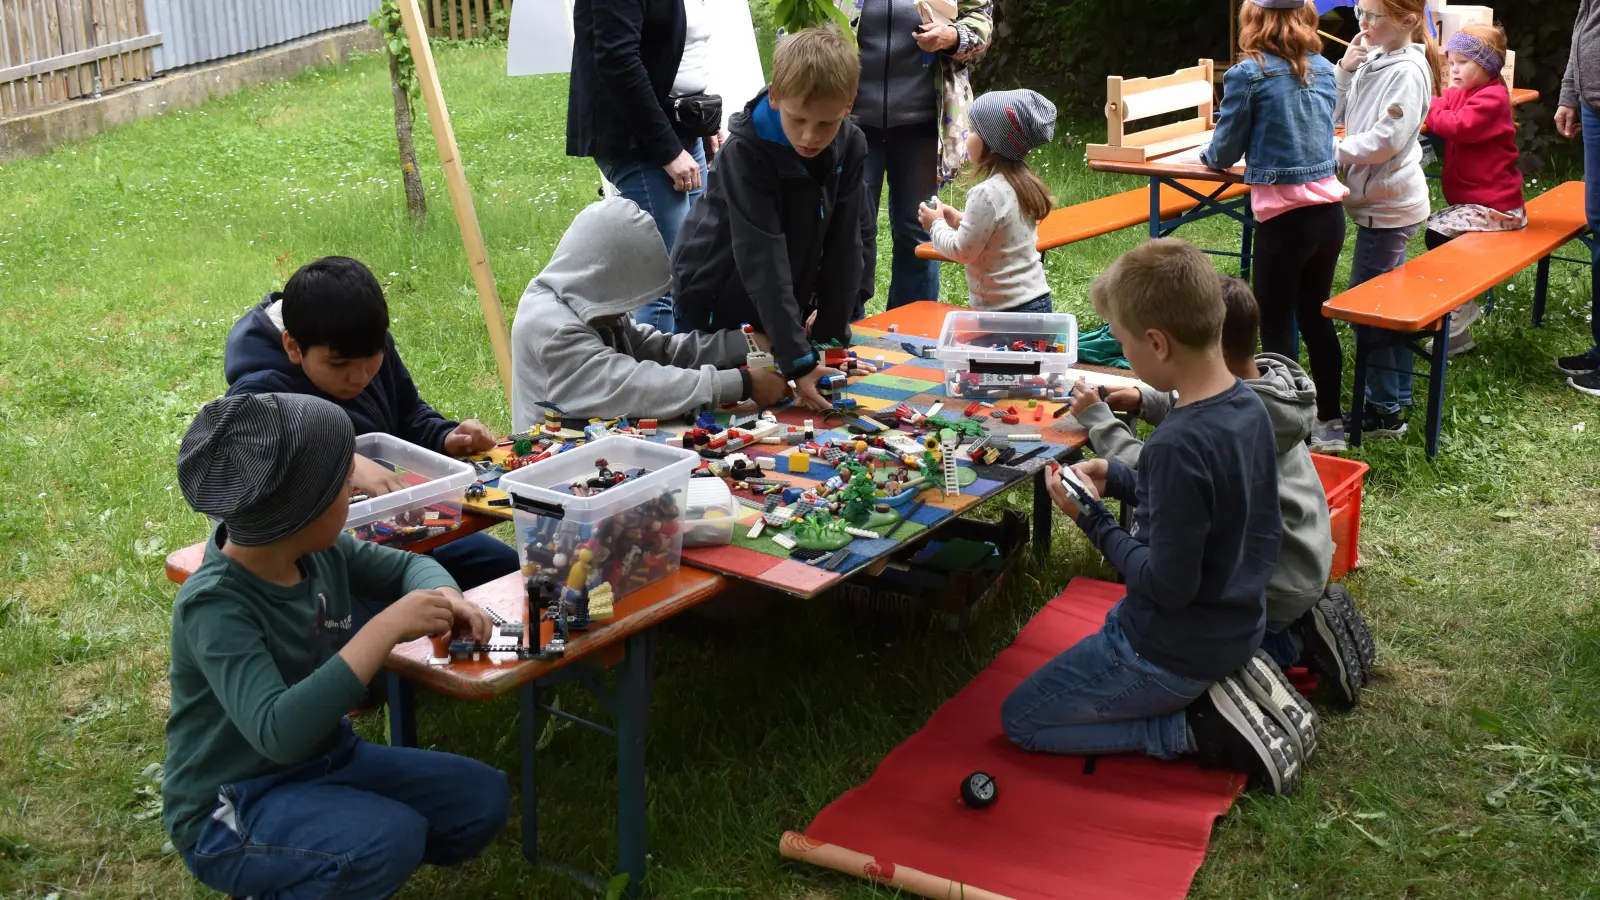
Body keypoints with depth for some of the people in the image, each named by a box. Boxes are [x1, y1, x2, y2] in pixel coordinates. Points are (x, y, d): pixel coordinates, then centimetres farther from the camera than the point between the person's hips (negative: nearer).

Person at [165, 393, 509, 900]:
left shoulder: (322, 551, -6)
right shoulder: (215, 607, -28)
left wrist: (446, 598, -12)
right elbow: (277, 733, -40)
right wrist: (385, 628, -39)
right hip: (229, 812, -8)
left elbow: (407, 566, 13)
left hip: (325, 761, 8)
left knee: (482, 798, -1)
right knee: (392, 837, -31)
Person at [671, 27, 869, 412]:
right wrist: (798, 360, -38)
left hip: (782, 305, 4)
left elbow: (843, 244, -7)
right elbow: (762, 259, -34)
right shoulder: (746, 149, -29)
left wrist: (832, 334, -9)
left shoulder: (850, 146, -13)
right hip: (713, 302, -4)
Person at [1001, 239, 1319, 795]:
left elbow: (1167, 586, -27)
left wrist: (1093, 519, -17)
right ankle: (1233, 686, 12)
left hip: (1174, 653, -9)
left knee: (1020, 719, 9)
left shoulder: (1178, 446, -31)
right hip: (1239, 629, 9)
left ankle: (1203, 728, -2)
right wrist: (1120, 480, 3)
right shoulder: (1247, 406, -4)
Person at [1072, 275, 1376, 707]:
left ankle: (1292, 643, -2)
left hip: (1275, 586, -9)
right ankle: (1306, 620, 14)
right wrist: (1144, 399, 2)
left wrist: (1097, 419, -12)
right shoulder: (1267, 380, -5)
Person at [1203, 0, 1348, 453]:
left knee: (1276, 326, 3)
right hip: (1329, 210, 6)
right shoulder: (1323, 70, 9)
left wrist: (1209, 156, 21)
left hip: (1285, 217, -6)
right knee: (1316, 316, 18)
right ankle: (1329, 423, 26)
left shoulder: (1248, 74, -9)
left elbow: (1226, 149, -1)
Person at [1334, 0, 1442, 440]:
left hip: (1389, 204, -9)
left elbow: (1387, 139, -22)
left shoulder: (1408, 70, -17)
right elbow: (1336, 115, 9)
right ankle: (1398, 398, 27)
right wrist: (1345, 71, -4)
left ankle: (1384, 412, 3)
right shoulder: (1372, 61, 8)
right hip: (1381, 201, 9)